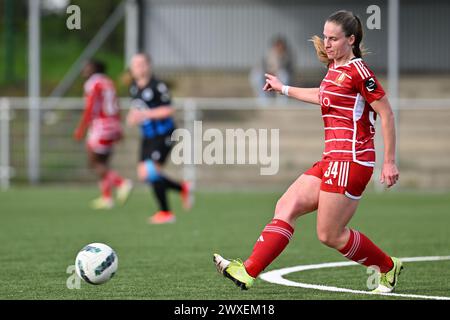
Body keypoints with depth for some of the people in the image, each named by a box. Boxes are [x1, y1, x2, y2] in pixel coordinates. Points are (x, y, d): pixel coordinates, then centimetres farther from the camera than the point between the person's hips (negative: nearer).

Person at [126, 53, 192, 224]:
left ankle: (165, 213, -2)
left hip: (163, 135, -8)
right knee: (143, 173, 1)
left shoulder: (157, 86, -15)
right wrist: (133, 117, 1)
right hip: (147, 136, 8)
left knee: (152, 171, -16)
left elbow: (169, 110, -18)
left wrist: (146, 114, -24)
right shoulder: (134, 87, 9)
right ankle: (182, 188, 21)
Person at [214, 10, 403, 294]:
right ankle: (248, 272, -1)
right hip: (332, 160, 9)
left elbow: (386, 114, -13)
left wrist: (390, 162, -13)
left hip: (350, 161, -9)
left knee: (330, 235, -3)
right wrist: (284, 89, 44)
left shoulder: (358, 71, -13)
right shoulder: (335, 68, 13)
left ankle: (388, 268, 15)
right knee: (286, 207, 1)